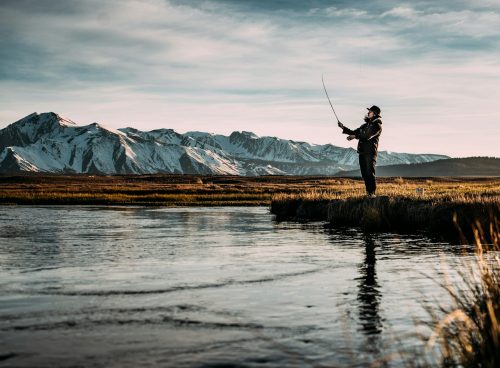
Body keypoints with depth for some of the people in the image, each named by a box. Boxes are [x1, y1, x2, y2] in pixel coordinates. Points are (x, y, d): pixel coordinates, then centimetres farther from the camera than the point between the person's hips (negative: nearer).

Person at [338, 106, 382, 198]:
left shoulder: (377, 126, -4)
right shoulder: (365, 125, 21)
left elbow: (368, 136, -20)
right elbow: (353, 132, 24)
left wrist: (355, 136, -25)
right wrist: (343, 128, 11)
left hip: (370, 153, -8)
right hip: (362, 152, 8)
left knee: (370, 173, -12)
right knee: (364, 174, 6)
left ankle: (372, 193, -11)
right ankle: (368, 192, 11)